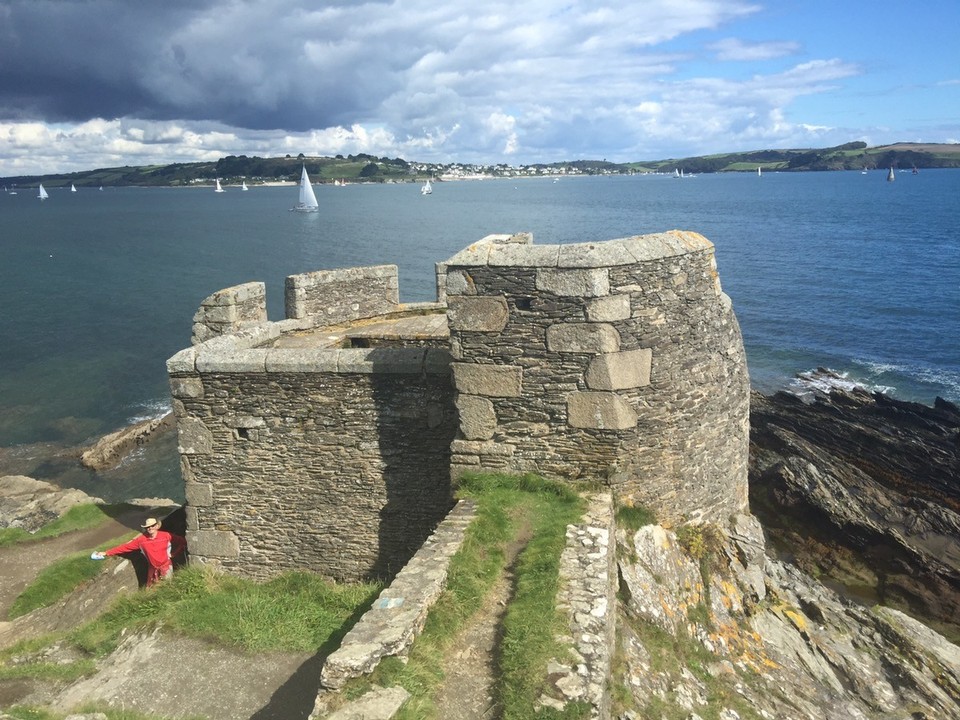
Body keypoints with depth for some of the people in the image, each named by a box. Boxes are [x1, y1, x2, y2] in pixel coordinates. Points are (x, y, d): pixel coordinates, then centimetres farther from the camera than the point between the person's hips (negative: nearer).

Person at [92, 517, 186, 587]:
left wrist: (175, 553, -10)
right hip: (153, 568, 2)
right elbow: (125, 547, -8)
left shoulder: (166, 536, -17)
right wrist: (106, 553, -8)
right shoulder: (141, 540, -10)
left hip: (166, 566, -2)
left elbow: (182, 541, -11)